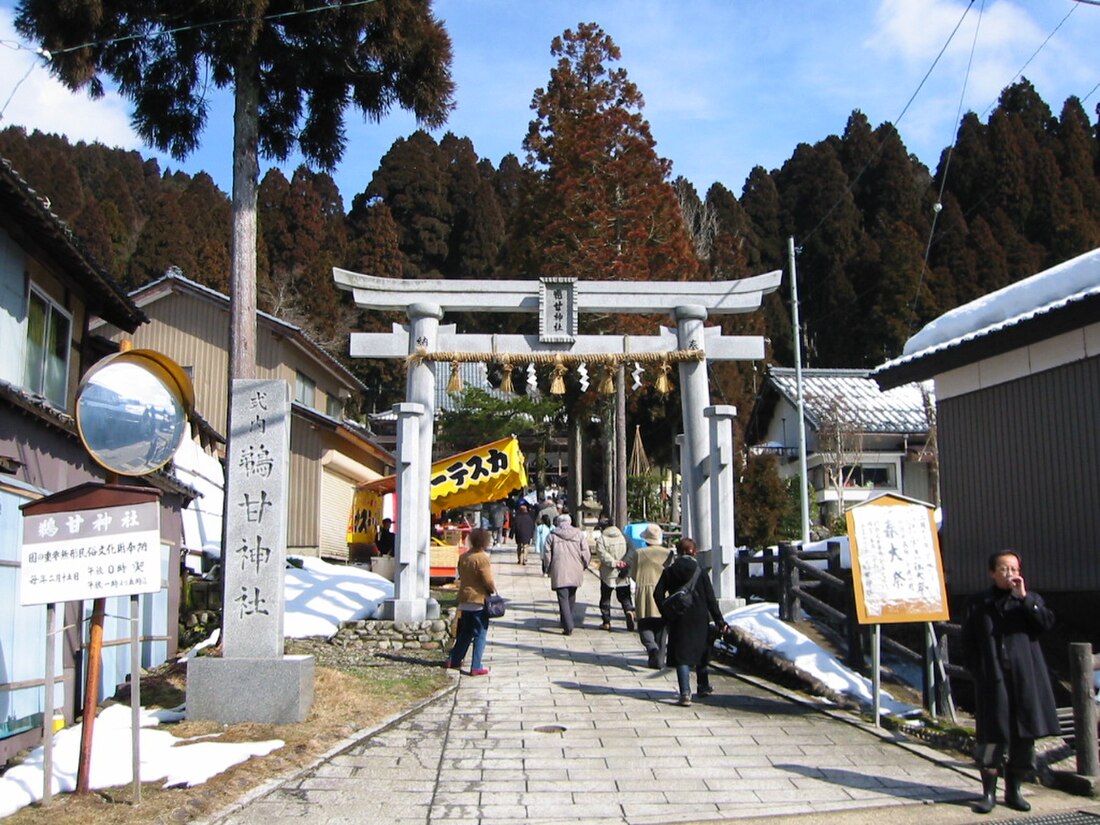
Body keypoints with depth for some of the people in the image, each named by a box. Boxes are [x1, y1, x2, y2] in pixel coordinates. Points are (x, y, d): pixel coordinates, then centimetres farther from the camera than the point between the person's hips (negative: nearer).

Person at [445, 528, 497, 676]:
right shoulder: (482, 558, -17)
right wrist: (494, 590, 3)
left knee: (465, 633, 20)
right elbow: (489, 581, -17)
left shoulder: (463, 557, 6)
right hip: (479, 600, -7)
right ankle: (476, 667, 0)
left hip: (464, 600, 7)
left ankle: (454, 660, 26)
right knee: (480, 635, 1)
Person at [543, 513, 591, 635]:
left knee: (563, 599, -3)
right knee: (571, 597, 19)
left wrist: (549, 568, 14)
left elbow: (547, 554, 2)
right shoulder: (580, 534, 6)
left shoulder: (552, 535, 2)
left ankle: (568, 627, -13)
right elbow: (586, 553, 2)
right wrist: (584, 566, 16)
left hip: (559, 572, -3)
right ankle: (567, 623, 28)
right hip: (575, 572, 3)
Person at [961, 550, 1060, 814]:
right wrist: (977, 671, -2)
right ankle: (989, 792, 7)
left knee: (1024, 734, 6)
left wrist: (1024, 597, -15)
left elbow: (1046, 623, -9)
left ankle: (1013, 790, 19)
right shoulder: (977, 604, 7)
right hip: (993, 680, -1)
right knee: (992, 735, -3)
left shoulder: (1030, 599, 10)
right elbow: (968, 644, 8)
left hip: (1025, 679, 2)